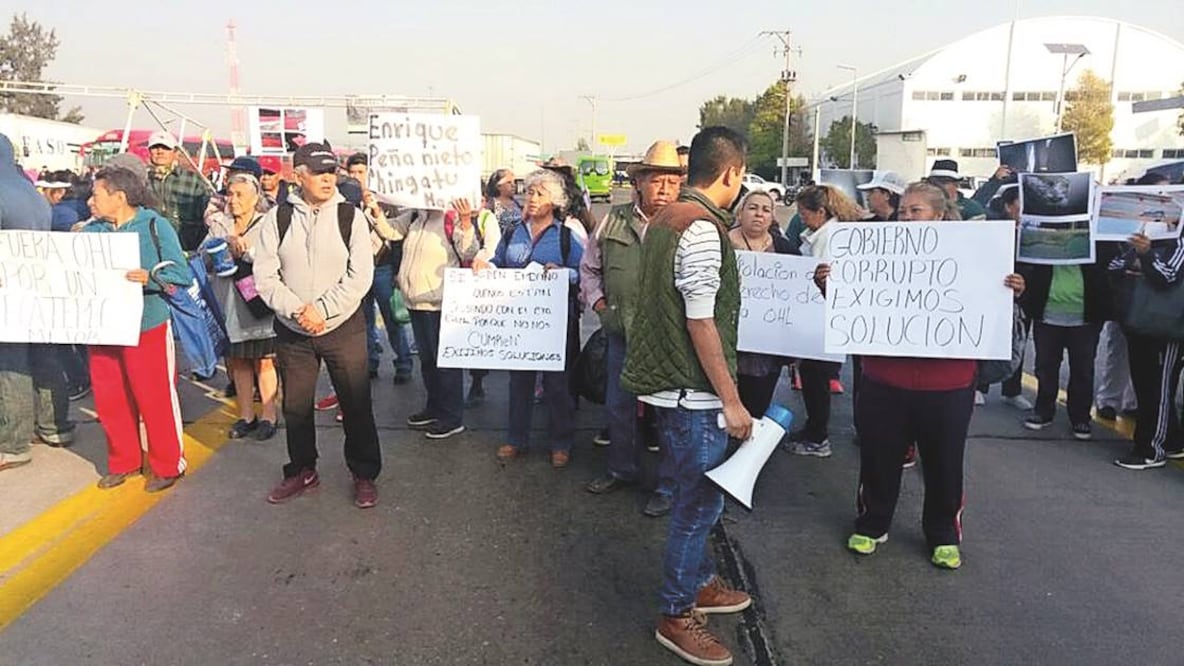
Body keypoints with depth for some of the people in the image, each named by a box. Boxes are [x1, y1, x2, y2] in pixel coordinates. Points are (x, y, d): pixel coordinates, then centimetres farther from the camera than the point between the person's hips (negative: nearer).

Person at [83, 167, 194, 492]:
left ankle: (167, 466, 17)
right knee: (109, 400, 11)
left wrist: (150, 278, -28)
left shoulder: (154, 225, -6)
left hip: (147, 326, -5)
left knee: (155, 398, 2)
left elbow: (181, 272, -12)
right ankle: (123, 462, 29)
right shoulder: (92, 231, 8)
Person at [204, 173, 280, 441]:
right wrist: (227, 242, -17)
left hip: (259, 302, -4)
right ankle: (246, 416, 21)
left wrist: (244, 249, -20)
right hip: (229, 305, 4)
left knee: (263, 361, 2)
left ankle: (268, 417, 12)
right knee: (238, 361, 10)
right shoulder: (219, 225, 13)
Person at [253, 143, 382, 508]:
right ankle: (302, 471, 33)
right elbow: (265, 276, -4)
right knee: (296, 406, 14)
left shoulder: (351, 217, -5)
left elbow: (360, 276, -11)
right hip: (291, 330, 2)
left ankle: (364, 475, 19)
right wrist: (298, 310, -17)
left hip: (343, 327, -2)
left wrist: (321, 310, -17)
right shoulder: (277, 218, -1)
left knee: (356, 404, 3)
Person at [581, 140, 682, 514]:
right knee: (618, 406, 17)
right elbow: (589, 268, 16)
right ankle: (622, 469, 38)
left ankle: (669, 486, 23)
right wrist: (598, 303, 5)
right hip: (621, 333, 4)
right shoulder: (614, 221, 5)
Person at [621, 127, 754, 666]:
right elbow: (701, 323, -22)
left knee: (696, 496, 22)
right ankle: (676, 616, 18)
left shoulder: (665, 219, 10)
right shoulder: (702, 228, -20)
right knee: (701, 501, 3)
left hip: (667, 380, 10)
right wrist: (731, 400, -16)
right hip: (692, 391, -10)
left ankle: (700, 583, 39)